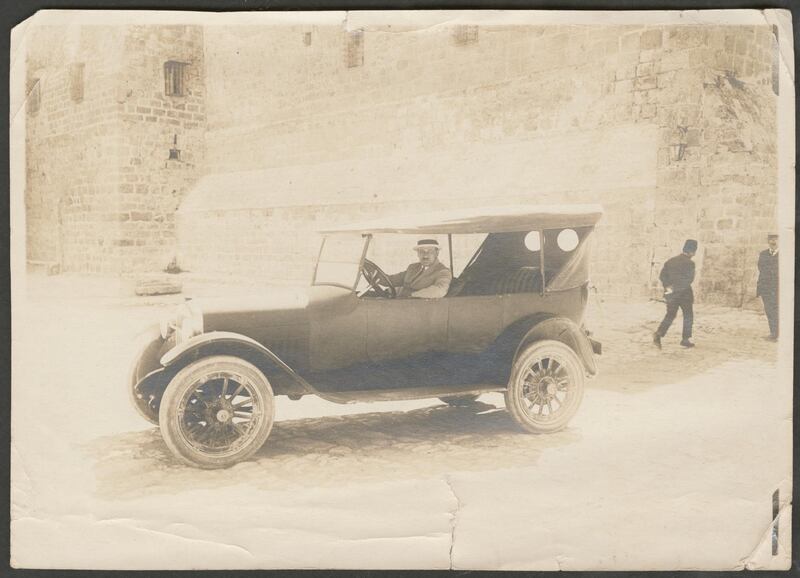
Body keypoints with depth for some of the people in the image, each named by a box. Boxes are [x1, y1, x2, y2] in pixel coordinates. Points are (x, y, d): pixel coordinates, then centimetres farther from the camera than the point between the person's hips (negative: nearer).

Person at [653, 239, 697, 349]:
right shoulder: (689, 263, -12)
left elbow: (662, 276, 3)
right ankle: (685, 339, 15)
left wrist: (668, 286, -7)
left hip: (671, 294, 5)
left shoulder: (670, 261, 7)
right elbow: (688, 280, -21)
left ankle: (658, 334, -8)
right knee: (688, 316, 13)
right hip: (684, 294, -5)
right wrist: (674, 289, -18)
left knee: (670, 315, 13)